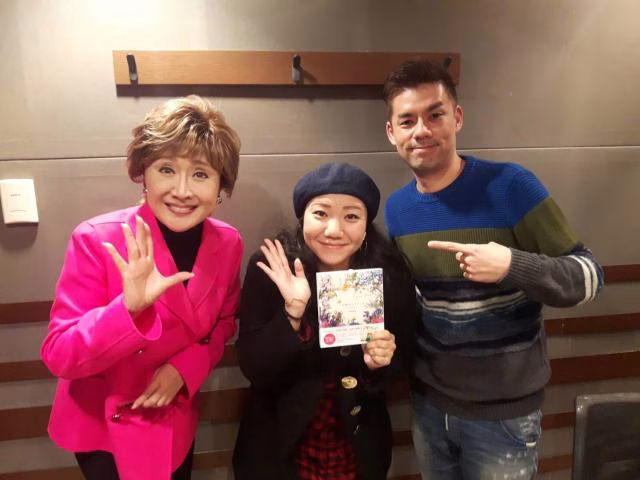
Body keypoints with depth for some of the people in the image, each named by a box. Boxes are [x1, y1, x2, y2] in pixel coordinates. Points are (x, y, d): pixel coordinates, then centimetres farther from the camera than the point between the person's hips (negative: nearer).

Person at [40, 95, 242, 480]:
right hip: (101, 424, -3)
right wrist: (129, 308, -40)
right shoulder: (97, 239, -24)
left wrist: (184, 369, -16)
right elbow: (58, 356, -22)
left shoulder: (228, 243, -14)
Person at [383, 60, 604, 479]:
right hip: (429, 403, 4)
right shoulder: (395, 208, -4)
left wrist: (513, 266, -31)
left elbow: (588, 275, -14)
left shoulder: (511, 186, -17)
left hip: (505, 411, -3)